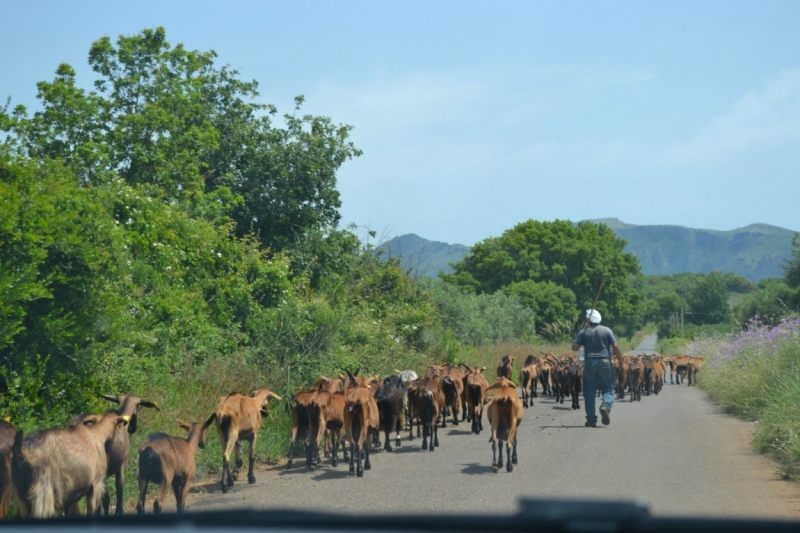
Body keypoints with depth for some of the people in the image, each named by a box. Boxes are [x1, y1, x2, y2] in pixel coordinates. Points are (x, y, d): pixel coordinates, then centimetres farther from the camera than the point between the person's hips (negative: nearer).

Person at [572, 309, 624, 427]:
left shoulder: (584, 332, 4)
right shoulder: (607, 331, 3)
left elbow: (574, 348, 1)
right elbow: (616, 347, -2)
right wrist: (621, 363, 3)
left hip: (589, 364, 1)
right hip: (605, 363, 0)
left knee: (589, 391, 5)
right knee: (608, 389, 8)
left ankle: (591, 420, 2)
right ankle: (606, 406, -23)